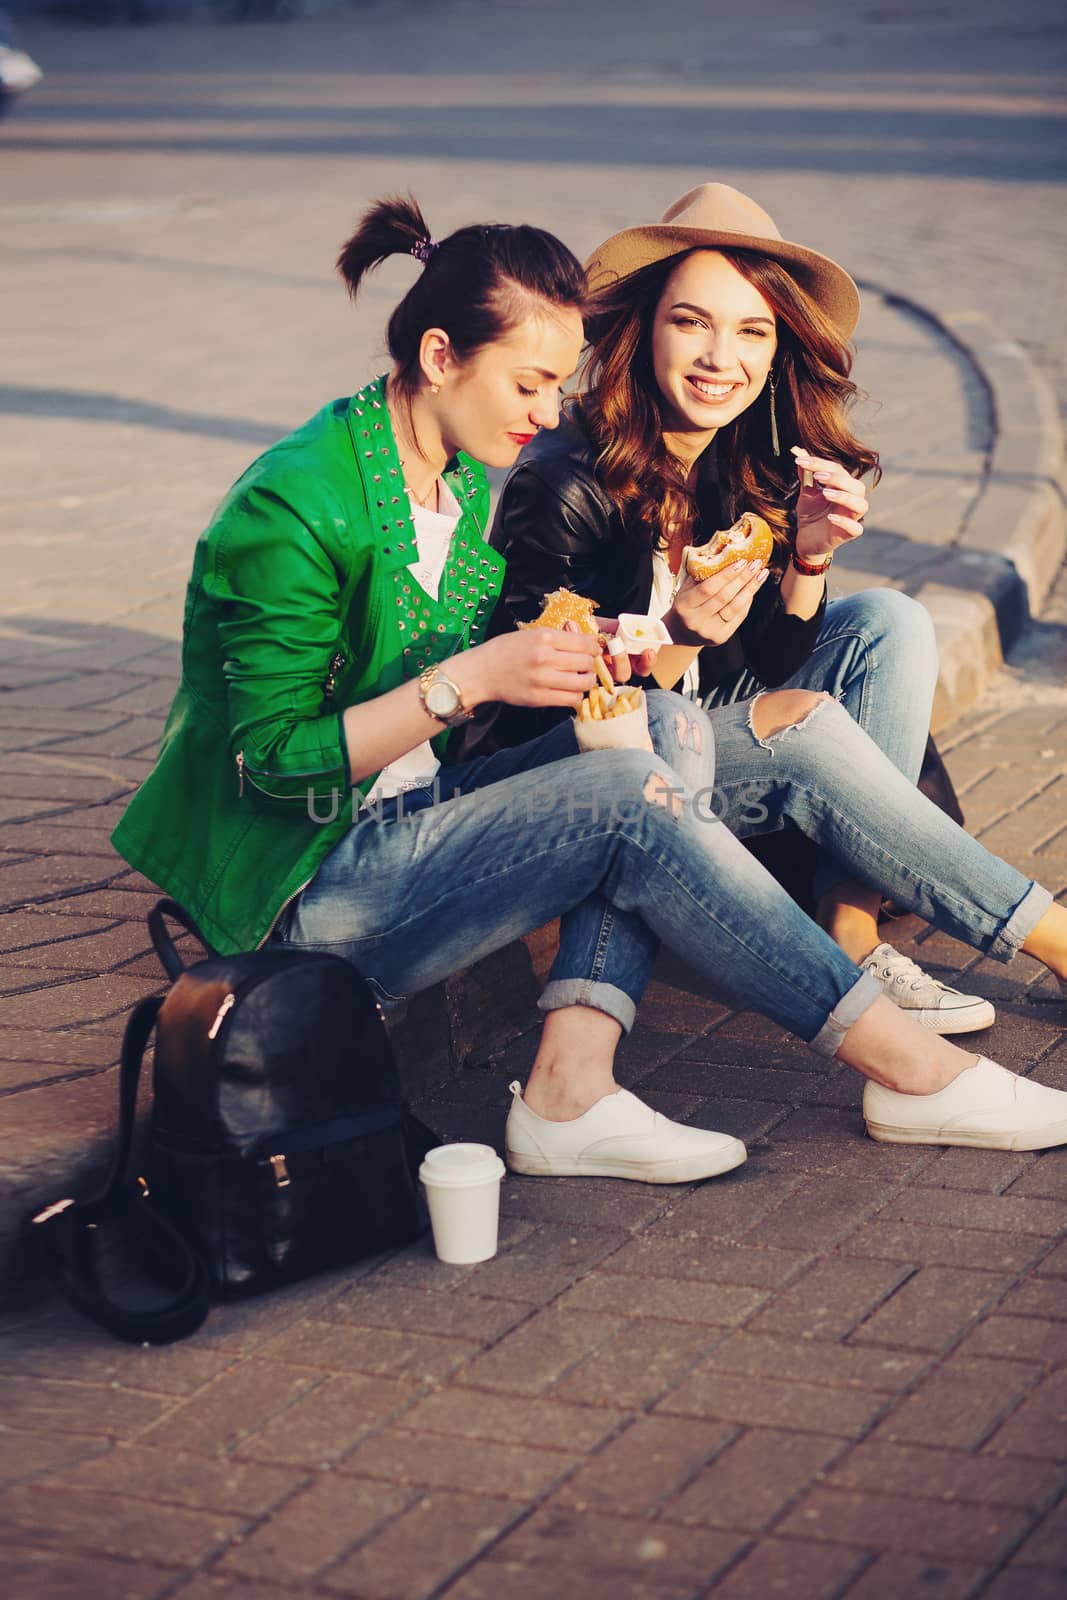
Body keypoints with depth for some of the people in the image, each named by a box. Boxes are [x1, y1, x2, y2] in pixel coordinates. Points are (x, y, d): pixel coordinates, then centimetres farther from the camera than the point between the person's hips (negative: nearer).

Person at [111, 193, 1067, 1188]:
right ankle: (913, 1074, -19)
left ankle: (570, 1089, -26)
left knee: (667, 727, -12)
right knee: (629, 796, -25)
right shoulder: (292, 510, -19)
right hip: (306, 900, -9)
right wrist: (466, 681, -24)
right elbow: (275, 764, -19)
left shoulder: (464, 483, 8)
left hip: (409, 824, 9)